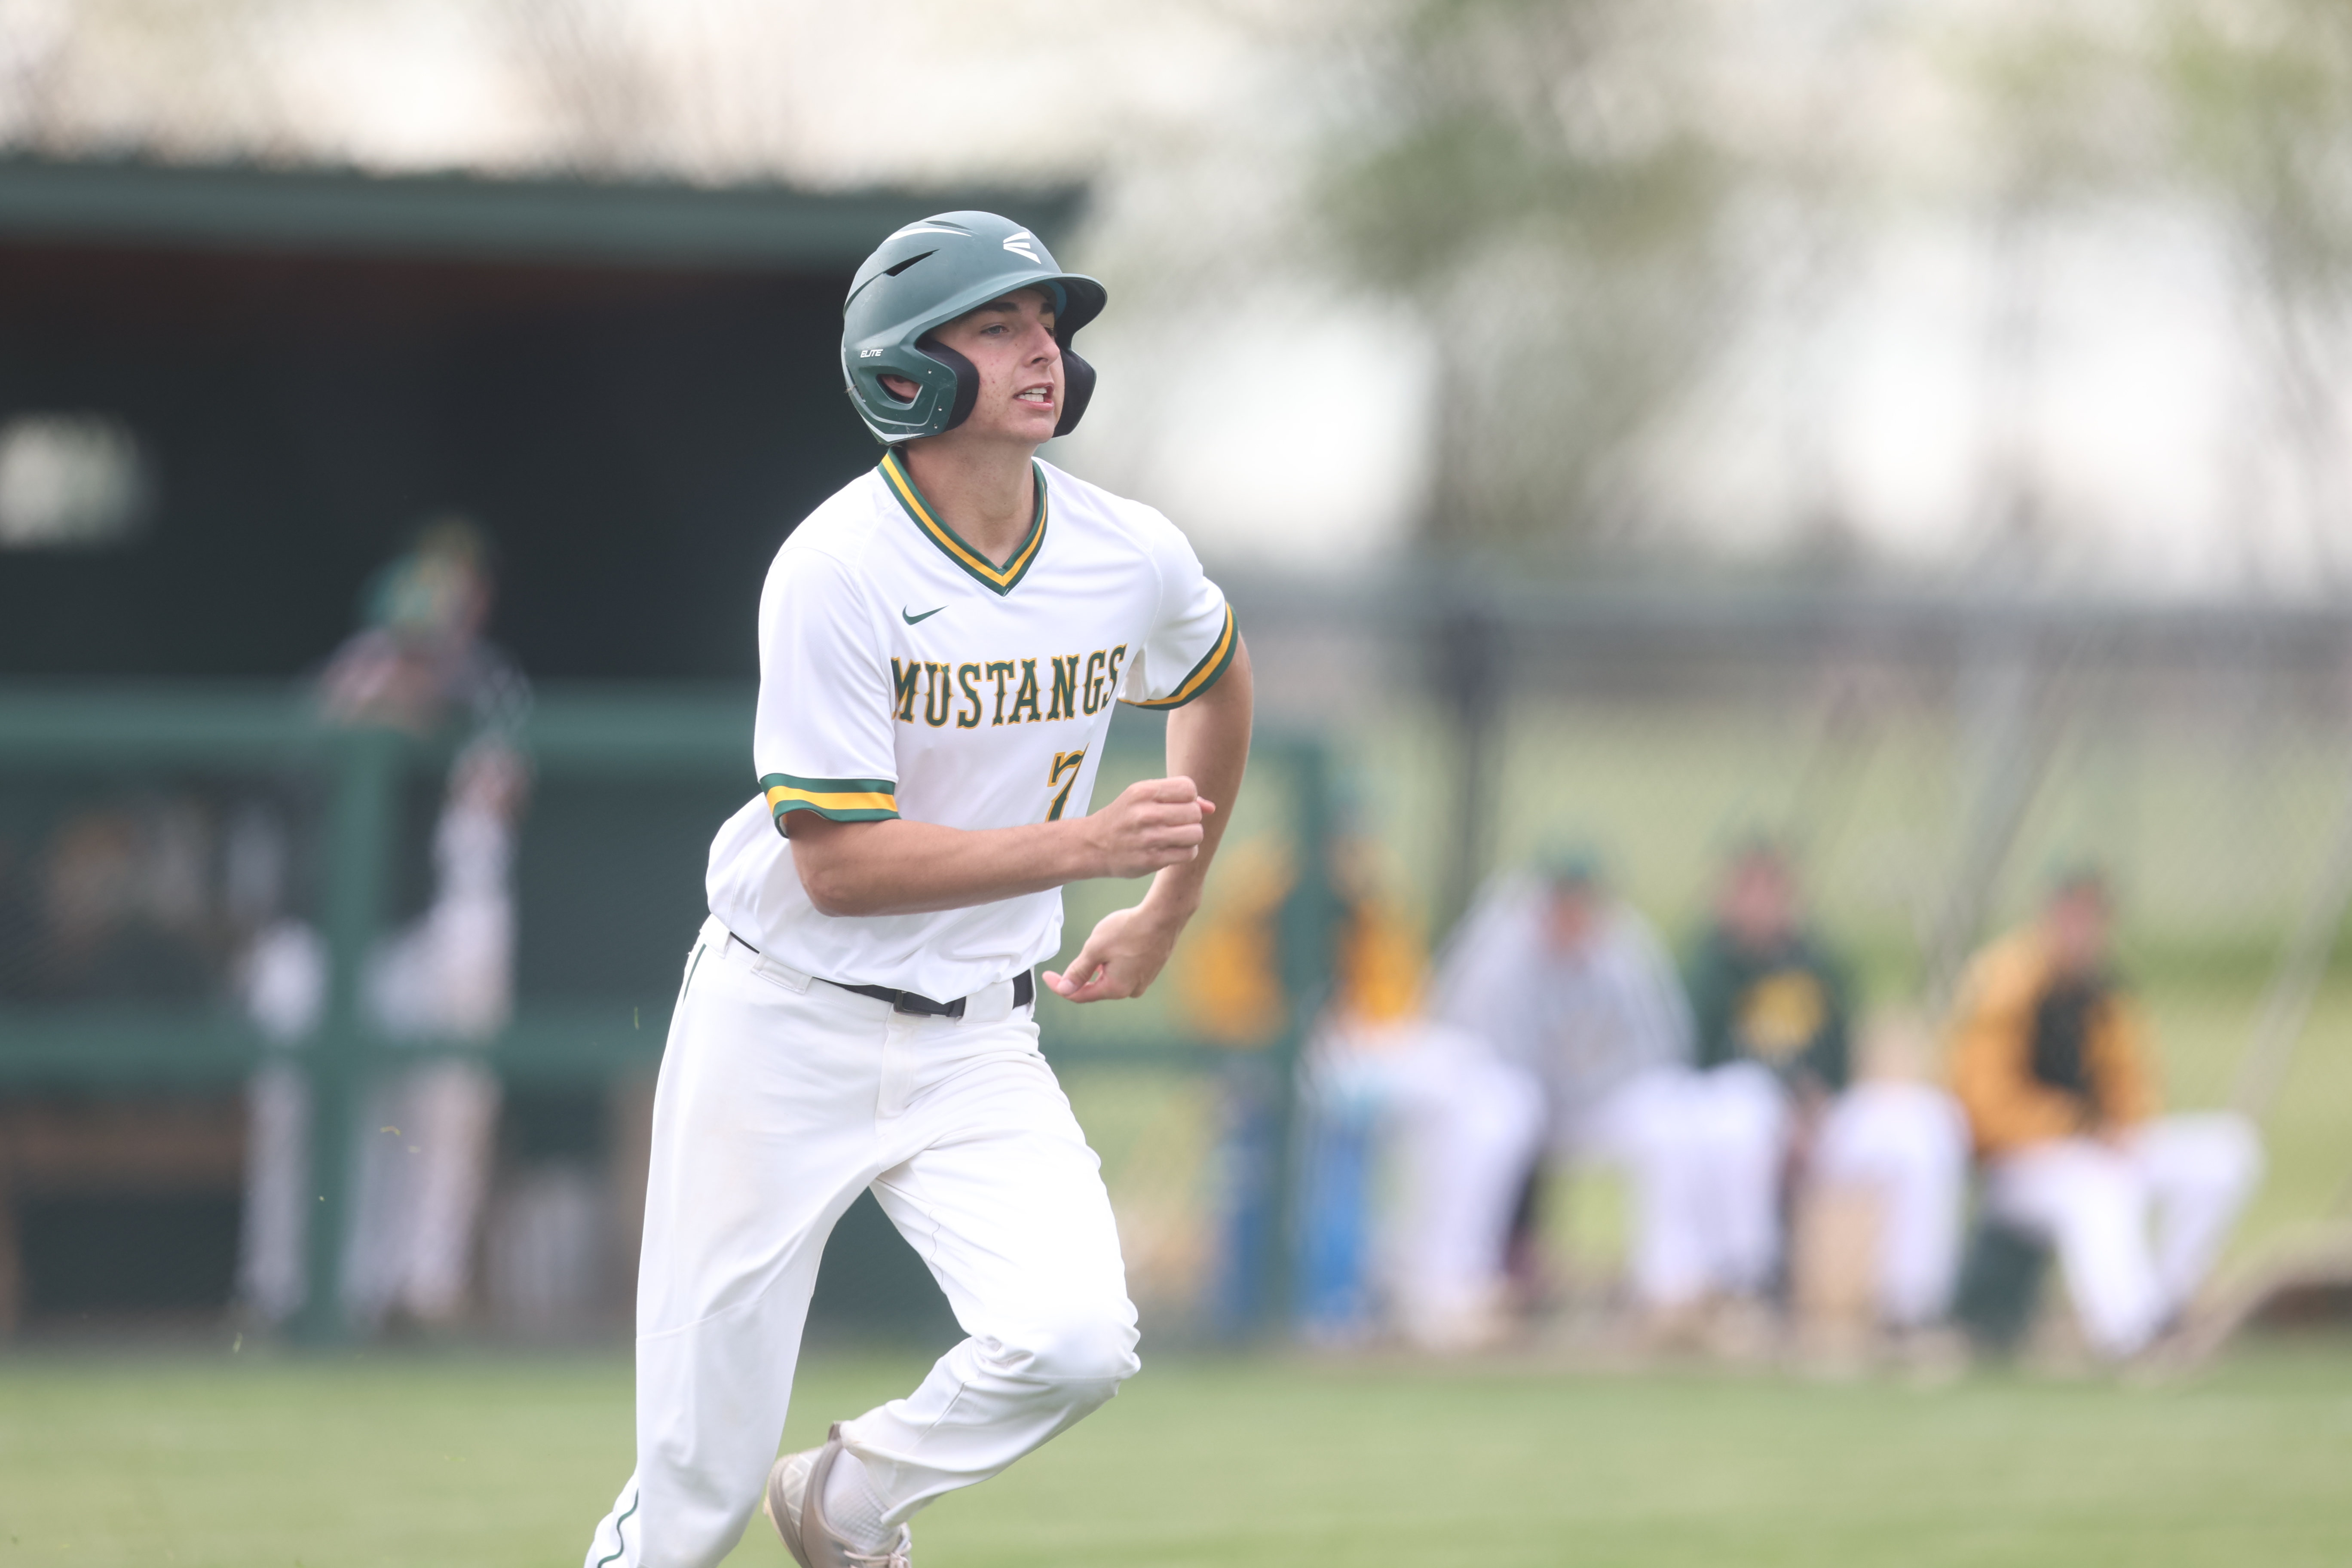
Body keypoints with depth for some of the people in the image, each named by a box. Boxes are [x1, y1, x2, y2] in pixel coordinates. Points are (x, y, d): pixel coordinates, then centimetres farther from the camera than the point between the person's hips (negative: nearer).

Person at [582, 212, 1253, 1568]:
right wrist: (1085, 846, -28)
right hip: (784, 1032, -4)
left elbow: (1217, 681, 21)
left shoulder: (1134, 558, -4)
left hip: (975, 1049, 4)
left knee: (1075, 1340, -21)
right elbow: (840, 865, -22)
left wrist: (1166, 915, 21)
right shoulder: (837, 573, -18)